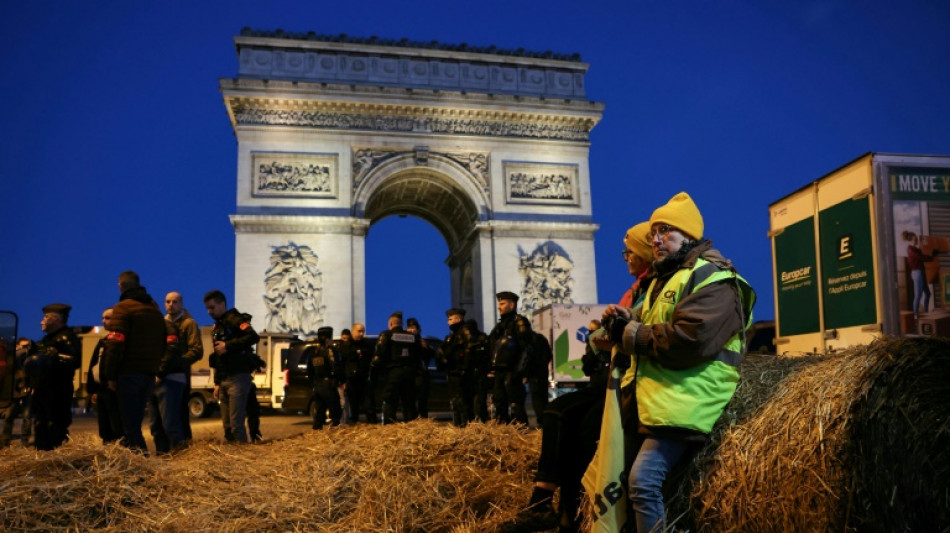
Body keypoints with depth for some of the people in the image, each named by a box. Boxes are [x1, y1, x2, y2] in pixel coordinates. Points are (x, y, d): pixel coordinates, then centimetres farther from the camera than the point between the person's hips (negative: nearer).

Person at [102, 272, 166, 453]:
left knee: (129, 420, -3)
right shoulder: (155, 309, 16)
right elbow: (163, 344, 18)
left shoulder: (123, 308, -7)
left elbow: (116, 344, -14)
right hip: (150, 372, 7)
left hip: (129, 372, -7)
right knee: (136, 418, 15)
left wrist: (110, 375, -10)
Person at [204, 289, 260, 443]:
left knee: (236, 423, -13)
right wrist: (217, 383, 18)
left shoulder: (235, 320, -6)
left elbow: (253, 337, -24)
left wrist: (228, 346, -21)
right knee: (227, 425, 9)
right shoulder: (216, 328, 22)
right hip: (224, 380, 9)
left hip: (238, 378, -9)